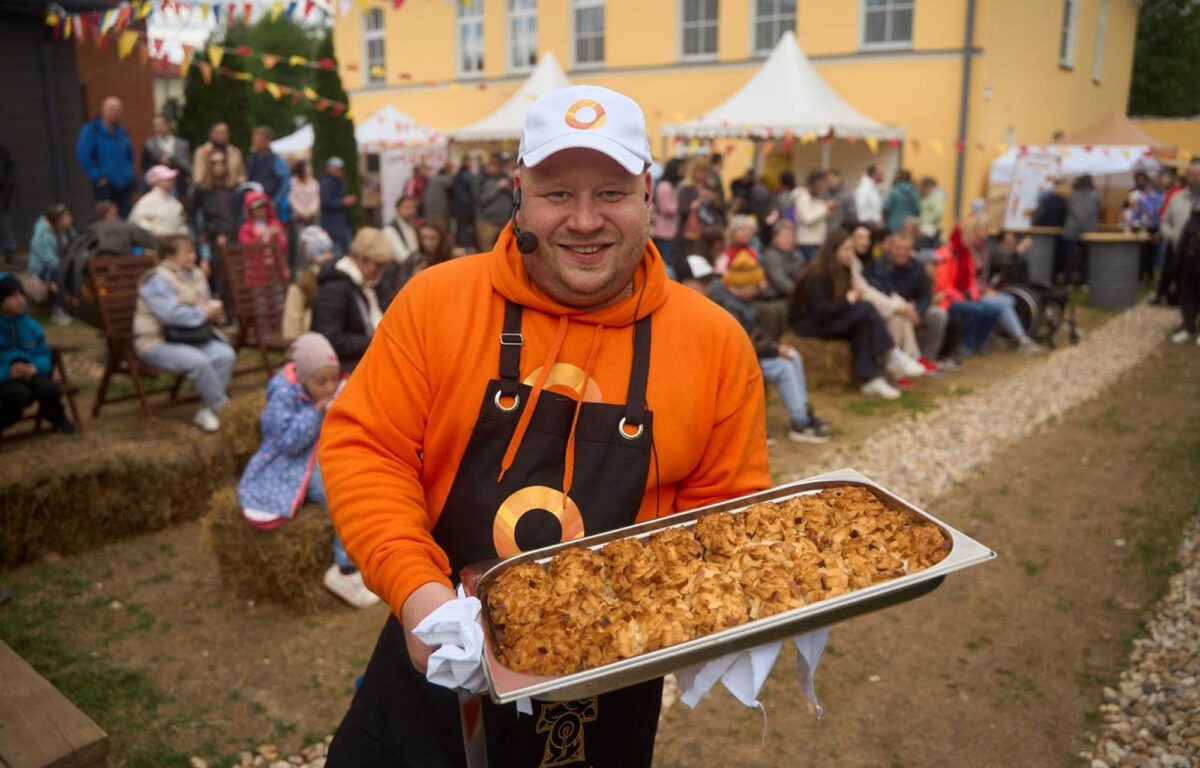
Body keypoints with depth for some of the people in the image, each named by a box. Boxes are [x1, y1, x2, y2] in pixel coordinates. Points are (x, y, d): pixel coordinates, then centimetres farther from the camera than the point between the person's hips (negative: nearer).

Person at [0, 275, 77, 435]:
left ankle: (57, 419, 6)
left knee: (50, 389, -26)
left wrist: (36, 366, -12)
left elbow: (43, 355, 10)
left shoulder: (31, 325, 6)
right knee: (21, 394, -34)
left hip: (28, 372, 4)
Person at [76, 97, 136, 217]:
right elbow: (83, 155, -10)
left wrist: (129, 174, 13)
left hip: (125, 185, 5)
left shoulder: (123, 132, 11)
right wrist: (98, 177, -11)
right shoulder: (91, 130, -6)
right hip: (105, 185, -5)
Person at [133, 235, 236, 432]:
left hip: (192, 338, 7)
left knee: (226, 354, -19)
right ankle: (222, 405, -13)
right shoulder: (157, 280, -13)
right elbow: (171, 314, -25)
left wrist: (213, 309, -4)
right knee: (198, 361, -33)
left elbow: (206, 305, 22)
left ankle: (208, 412, -14)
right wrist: (204, 313, -15)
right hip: (158, 342, -7)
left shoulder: (196, 275, 11)